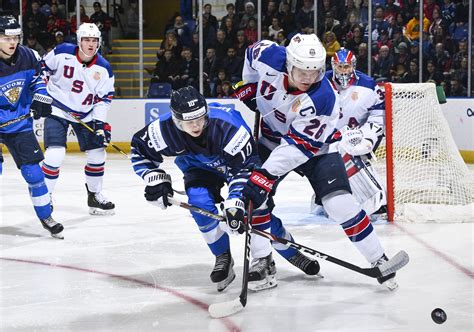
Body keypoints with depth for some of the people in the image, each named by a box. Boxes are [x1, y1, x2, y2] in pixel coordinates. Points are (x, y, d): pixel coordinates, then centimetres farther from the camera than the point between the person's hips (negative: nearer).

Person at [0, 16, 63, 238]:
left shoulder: (27, 56, -8)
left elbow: (38, 73, 14)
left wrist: (41, 97, 2)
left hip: (20, 122, 4)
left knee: (32, 168, 3)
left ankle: (46, 216, 17)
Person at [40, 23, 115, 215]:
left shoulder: (104, 69, -8)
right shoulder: (62, 53, -15)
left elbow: (104, 98, -2)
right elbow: (42, 69, 1)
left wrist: (100, 123, -9)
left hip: (85, 114, 4)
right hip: (57, 110, -4)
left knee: (97, 153, 6)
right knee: (55, 155, -17)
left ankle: (95, 196, 24)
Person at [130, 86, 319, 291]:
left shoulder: (227, 126, -40)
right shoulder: (165, 129, -30)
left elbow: (244, 167, -36)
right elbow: (140, 149, -11)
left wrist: (235, 203, -44)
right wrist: (155, 179, -21)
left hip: (240, 157, -2)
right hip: (199, 166, 3)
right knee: (200, 203, -23)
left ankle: (265, 261, -7)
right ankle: (223, 259, -6)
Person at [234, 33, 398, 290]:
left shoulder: (322, 99, -34)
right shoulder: (268, 56, -25)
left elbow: (298, 146, -35)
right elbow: (253, 51, 2)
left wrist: (266, 175, -41)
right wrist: (249, 87, 4)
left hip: (315, 147, -4)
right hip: (272, 138, 4)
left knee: (340, 204, -15)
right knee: (254, 198, -11)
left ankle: (379, 261, 0)